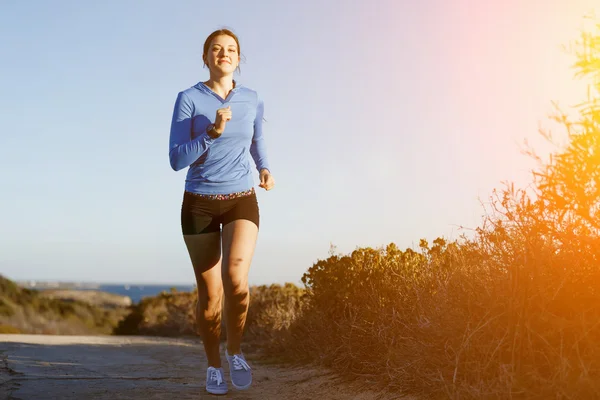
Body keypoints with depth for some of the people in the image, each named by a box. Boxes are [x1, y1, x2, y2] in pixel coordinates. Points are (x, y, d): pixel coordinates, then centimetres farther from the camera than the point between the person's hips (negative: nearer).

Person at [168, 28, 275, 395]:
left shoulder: (253, 100, 2)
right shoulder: (189, 99, -7)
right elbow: (177, 160, -12)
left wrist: (265, 169, 2)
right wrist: (213, 132, -25)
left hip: (241, 202, 1)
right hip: (199, 203, -1)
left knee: (236, 277, -25)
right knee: (210, 294, 3)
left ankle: (236, 350, 1)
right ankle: (214, 365, 28)